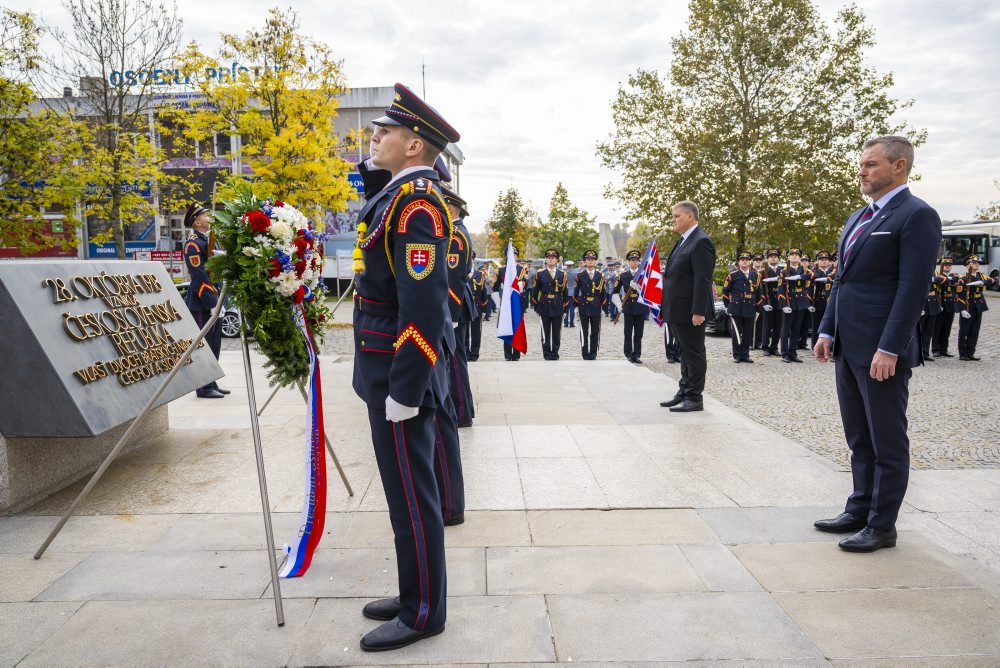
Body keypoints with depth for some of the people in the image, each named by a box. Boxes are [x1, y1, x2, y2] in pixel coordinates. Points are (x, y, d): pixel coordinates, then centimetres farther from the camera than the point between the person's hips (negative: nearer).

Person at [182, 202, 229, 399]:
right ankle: (203, 388, 2)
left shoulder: (209, 240, 18)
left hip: (214, 302, 9)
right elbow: (199, 277, -18)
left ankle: (211, 383, 23)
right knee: (204, 344, -4)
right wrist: (213, 302, -21)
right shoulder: (193, 244, -11)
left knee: (214, 345, 13)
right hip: (202, 304, -9)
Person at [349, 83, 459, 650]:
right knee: (408, 489, 19)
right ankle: (416, 594, 35)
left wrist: (403, 391, -23)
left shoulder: (418, 204, -18)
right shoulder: (399, 195, 13)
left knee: (411, 495, 2)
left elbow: (424, 307, -24)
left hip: (402, 375, -10)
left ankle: (423, 614, 20)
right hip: (390, 371, 10)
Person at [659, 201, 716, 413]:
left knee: (694, 354, -1)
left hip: (690, 310, -10)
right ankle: (684, 393, 24)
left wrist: (698, 311, -23)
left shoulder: (701, 242, -14)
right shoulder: (684, 241, 16)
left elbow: (703, 280, -19)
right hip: (679, 309, 10)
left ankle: (694, 398, 7)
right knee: (686, 353, 16)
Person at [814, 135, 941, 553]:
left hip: (882, 350, -8)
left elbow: (913, 288, -16)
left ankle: (882, 526, 16)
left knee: (887, 443, 4)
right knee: (859, 439, 16)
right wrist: (827, 331, 13)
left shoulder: (917, 216, -9)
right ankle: (860, 511, 28)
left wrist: (889, 349, -21)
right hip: (848, 347, 8)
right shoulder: (858, 218, 17)